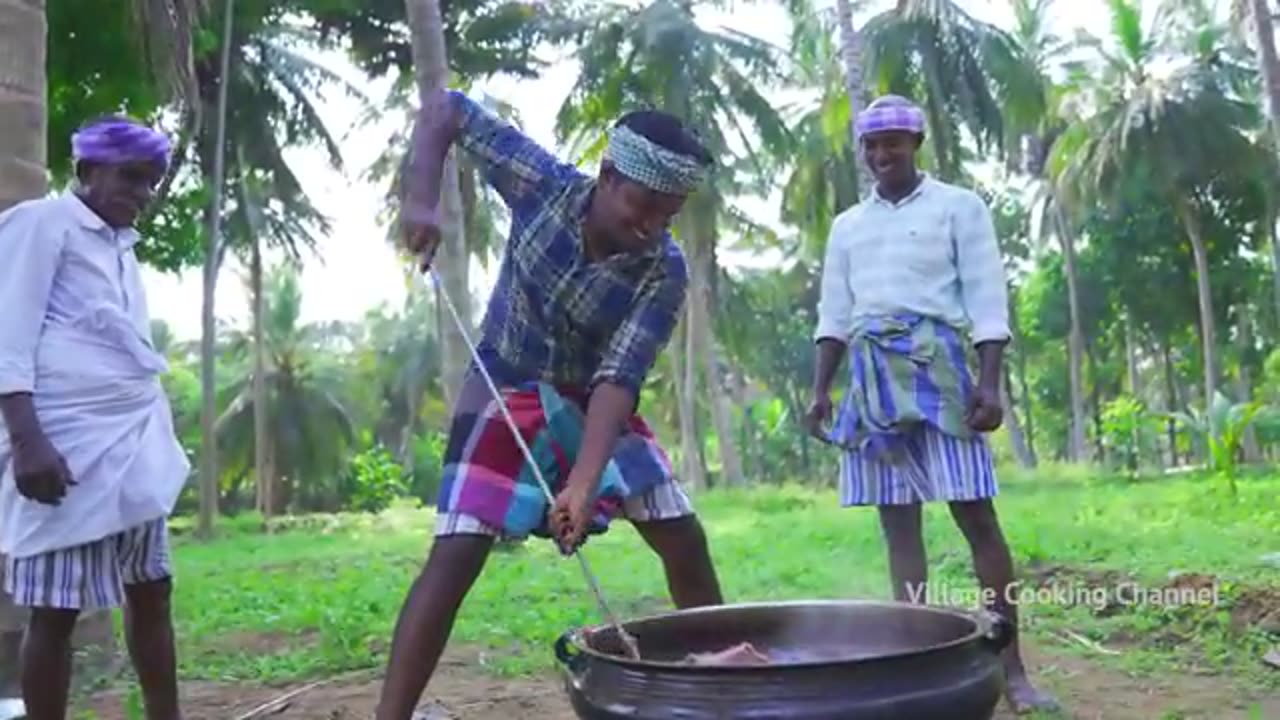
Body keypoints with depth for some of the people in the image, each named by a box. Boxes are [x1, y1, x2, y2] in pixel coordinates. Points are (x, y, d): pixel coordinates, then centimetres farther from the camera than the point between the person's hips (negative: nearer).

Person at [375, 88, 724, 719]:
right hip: (506, 393, -2)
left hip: (592, 401, 2)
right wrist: (419, 200, -28)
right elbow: (444, 108, -13)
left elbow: (619, 377, -28)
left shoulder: (665, 271, -21)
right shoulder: (544, 185, -21)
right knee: (457, 553, -15)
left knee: (684, 538, 0)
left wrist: (585, 484, -40)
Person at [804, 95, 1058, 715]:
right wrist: (821, 389, 6)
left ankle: (1012, 668, 0)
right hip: (873, 379, 4)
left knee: (976, 515, -6)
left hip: (939, 370, -4)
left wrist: (990, 383, -12)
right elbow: (834, 314, 16)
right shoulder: (847, 225, 18)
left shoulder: (959, 206, 6)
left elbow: (987, 299, -1)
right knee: (897, 520, 2)